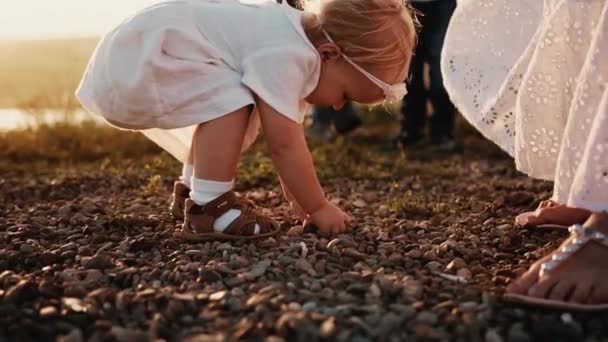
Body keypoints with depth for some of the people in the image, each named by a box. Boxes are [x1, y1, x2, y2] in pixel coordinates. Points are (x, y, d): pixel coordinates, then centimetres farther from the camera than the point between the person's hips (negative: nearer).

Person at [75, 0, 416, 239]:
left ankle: (192, 191, 31)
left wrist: (299, 197, 13)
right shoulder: (285, 56, -25)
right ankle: (207, 208, -14)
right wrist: (318, 207, -11)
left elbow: (287, 137, 12)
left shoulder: (298, 43, 7)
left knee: (222, 107, 21)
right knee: (231, 103, -22)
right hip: (135, 63, -10)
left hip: (133, 59, 10)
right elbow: (285, 145, -23)